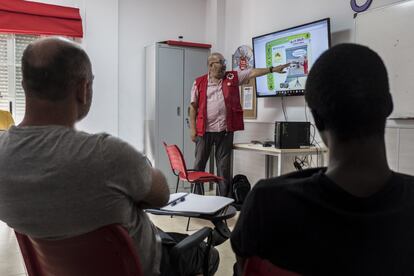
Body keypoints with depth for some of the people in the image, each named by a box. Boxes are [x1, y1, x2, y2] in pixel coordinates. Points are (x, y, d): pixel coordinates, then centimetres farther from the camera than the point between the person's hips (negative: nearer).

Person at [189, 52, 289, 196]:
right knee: (199, 164, 6)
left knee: (224, 166, 7)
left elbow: (252, 72, 4)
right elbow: (193, 107, 2)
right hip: (204, 130, -1)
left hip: (225, 130, 2)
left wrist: (273, 69, -4)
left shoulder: (233, 77, 8)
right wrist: (193, 129, -3)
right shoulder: (199, 82, 2)